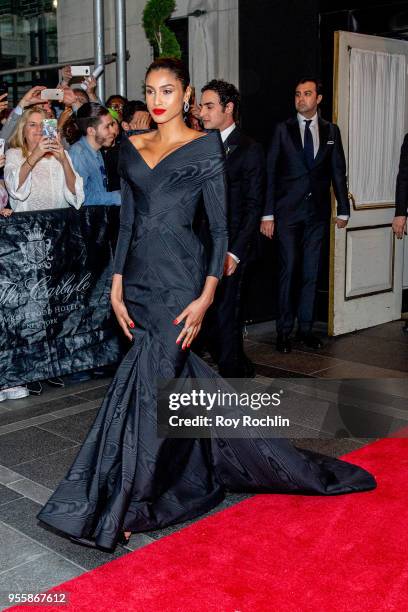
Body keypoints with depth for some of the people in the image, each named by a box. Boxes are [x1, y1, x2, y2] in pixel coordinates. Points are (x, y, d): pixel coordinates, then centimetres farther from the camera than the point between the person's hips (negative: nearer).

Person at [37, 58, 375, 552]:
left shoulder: (205, 146, -2)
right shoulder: (131, 146, 13)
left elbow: (220, 227, -5)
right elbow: (126, 221, 13)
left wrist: (206, 297, -13)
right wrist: (117, 286, 5)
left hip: (179, 276, -6)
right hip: (139, 275, 6)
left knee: (147, 384, -7)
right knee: (181, 375, 10)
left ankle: (119, 510, 6)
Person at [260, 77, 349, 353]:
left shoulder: (331, 131, 9)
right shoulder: (283, 129, 2)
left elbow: (338, 172, 11)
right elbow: (270, 172, -1)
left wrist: (343, 209, 7)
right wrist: (267, 214, -7)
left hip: (318, 211, 2)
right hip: (288, 211, -2)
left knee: (311, 272, 6)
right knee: (288, 270, -1)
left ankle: (306, 328, 16)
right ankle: (284, 331, 8)